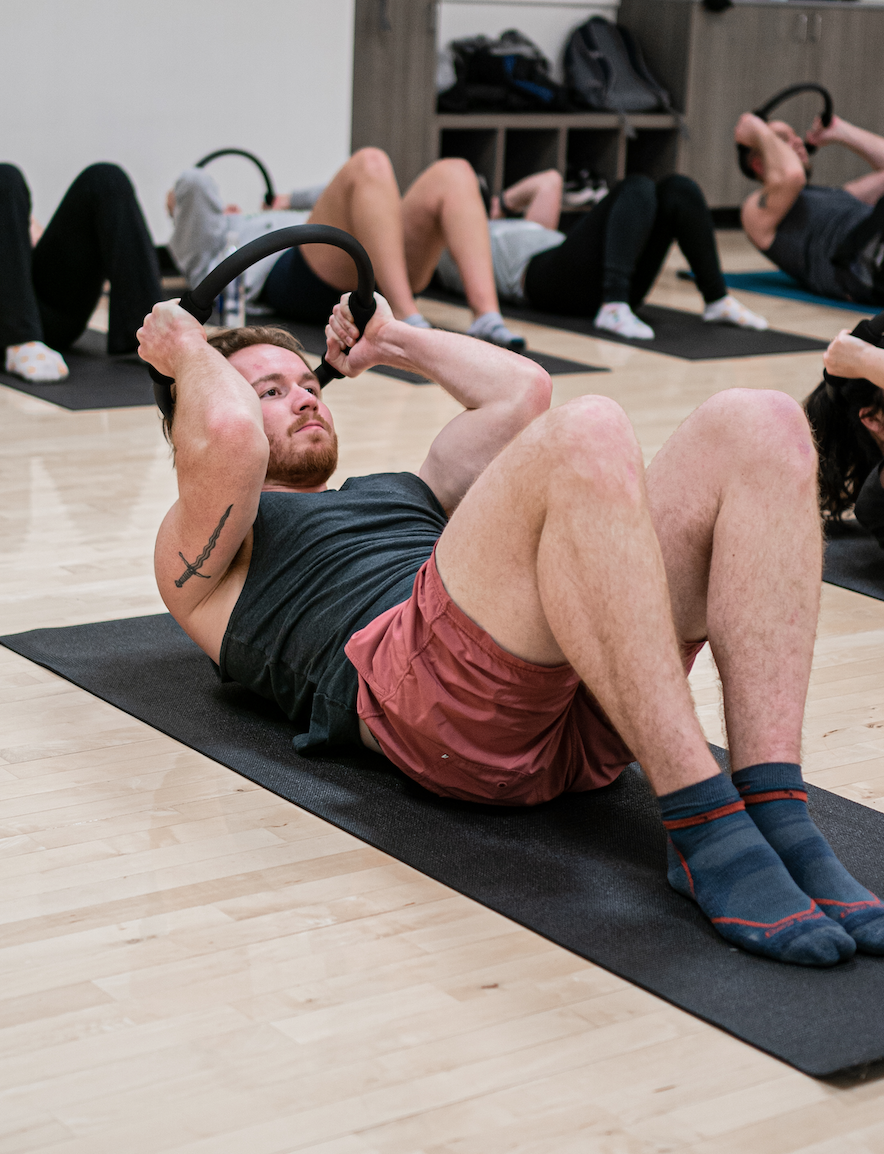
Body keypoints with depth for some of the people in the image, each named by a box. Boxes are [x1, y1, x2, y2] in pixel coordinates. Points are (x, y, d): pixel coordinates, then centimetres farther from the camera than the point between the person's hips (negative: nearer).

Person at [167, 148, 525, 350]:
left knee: (453, 174, -14)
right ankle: (406, 318, -45)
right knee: (368, 164, -29)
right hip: (299, 278, -7)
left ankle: (486, 316, -38)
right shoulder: (196, 243, 31)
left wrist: (291, 203, 52)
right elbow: (195, 183, 14)